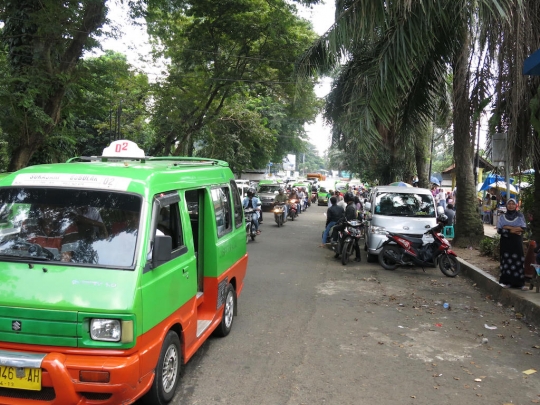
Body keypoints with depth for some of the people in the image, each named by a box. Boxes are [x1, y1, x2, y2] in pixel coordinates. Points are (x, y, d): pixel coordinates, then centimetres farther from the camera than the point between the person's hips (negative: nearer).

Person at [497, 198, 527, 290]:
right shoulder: (503, 217, 6)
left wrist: (507, 227, -12)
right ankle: (507, 282, 5)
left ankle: (519, 282, 0)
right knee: (507, 261, 0)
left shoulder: (520, 216, 4)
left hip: (517, 242, -1)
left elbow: (523, 228, -8)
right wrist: (513, 230, -13)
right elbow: (499, 230, -3)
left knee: (518, 261, -4)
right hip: (506, 242, 1)